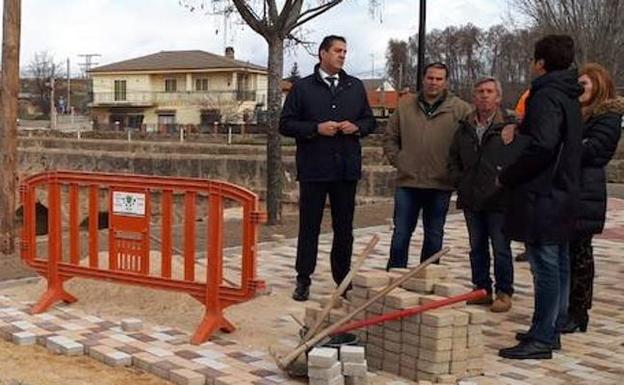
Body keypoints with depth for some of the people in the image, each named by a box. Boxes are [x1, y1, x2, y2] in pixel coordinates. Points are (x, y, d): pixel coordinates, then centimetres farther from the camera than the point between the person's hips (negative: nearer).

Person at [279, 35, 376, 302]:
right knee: (309, 226, 3)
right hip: (313, 169, -3)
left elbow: (370, 121, 16)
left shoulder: (356, 87, 12)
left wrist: (357, 127, -6)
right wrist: (316, 128, -14)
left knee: (344, 227, 11)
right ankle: (303, 280, 13)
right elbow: (286, 124, -2)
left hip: (347, 169, 3)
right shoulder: (302, 88, 1)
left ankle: (343, 279, 22)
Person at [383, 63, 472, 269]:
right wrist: (397, 159, 3)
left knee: (434, 236, 11)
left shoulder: (460, 109, -1)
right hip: (407, 182, 1)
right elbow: (390, 138, 14)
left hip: (440, 184, -1)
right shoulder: (405, 105, 7)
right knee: (401, 234, 4)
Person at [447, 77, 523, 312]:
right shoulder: (465, 128, 11)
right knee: (477, 247, 13)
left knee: (501, 249, 1)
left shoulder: (511, 127, -6)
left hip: (499, 201, -5)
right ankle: (482, 290, 24)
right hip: (471, 200, 6)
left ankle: (504, 293, 11)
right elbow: (453, 159, 20)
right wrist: (459, 180, 7)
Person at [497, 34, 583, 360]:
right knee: (558, 265, 14)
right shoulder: (569, 98, 15)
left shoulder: (547, 96, -16)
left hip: (542, 198, -10)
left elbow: (542, 146, -27)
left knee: (545, 266, -6)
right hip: (563, 195, 10)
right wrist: (522, 127, 18)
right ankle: (551, 331, 25)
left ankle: (541, 339, -1)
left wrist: (507, 177, -16)